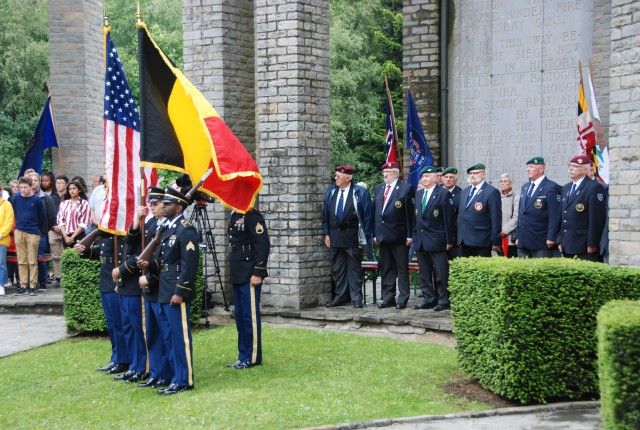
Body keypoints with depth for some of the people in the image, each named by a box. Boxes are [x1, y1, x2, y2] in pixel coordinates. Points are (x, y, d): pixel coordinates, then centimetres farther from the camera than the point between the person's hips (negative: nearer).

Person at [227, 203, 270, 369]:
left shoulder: (252, 215, -13)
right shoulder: (234, 215, 14)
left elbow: (263, 244, -18)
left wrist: (258, 273, -20)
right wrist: (234, 272, 18)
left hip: (249, 275, -9)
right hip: (237, 275, 9)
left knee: (250, 315, -2)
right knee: (240, 316, 13)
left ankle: (253, 357, 6)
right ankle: (243, 356, 21)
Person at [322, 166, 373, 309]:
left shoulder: (360, 192, -6)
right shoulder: (330, 191, 8)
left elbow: (367, 216, -6)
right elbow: (325, 213, 11)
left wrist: (365, 237, -10)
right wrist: (326, 234, 5)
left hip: (353, 236, -5)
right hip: (335, 236, 5)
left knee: (354, 268, 2)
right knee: (338, 268, 10)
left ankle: (356, 298, 8)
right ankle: (340, 297, 19)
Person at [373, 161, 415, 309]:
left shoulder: (406, 188, -4)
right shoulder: (378, 189, 15)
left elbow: (410, 213, -7)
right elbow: (375, 212, 15)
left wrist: (409, 235, -11)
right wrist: (375, 234, 9)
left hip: (399, 236, -6)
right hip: (382, 235, 6)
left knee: (402, 268, 1)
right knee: (385, 269, 10)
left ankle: (403, 299, 5)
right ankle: (388, 298, 17)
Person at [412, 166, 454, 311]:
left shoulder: (443, 194, -6)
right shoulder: (418, 194, 14)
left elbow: (448, 218, -8)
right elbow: (416, 216, 15)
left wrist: (449, 240, -11)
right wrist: (414, 235, 8)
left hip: (436, 241, -7)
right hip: (420, 240, 7)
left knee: (441, 273, -2)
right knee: (424, 273, 11)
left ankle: (443, 301, 4)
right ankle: (429, 299, 18)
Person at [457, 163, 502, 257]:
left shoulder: (492, 192, -6)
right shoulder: (464, 192, 17)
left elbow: (496, 219, -9)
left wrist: (495, 242, -10)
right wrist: (459, 238, 16)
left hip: (481, 243, -7)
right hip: (464, 242, 7)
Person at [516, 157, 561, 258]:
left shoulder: (551, 187, -7)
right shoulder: (525, 187, 17)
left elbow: (554, 215, -12)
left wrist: (551, 238, -16)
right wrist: (517, 236, 15)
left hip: (541, 242, -7)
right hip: (523, 242, 7)